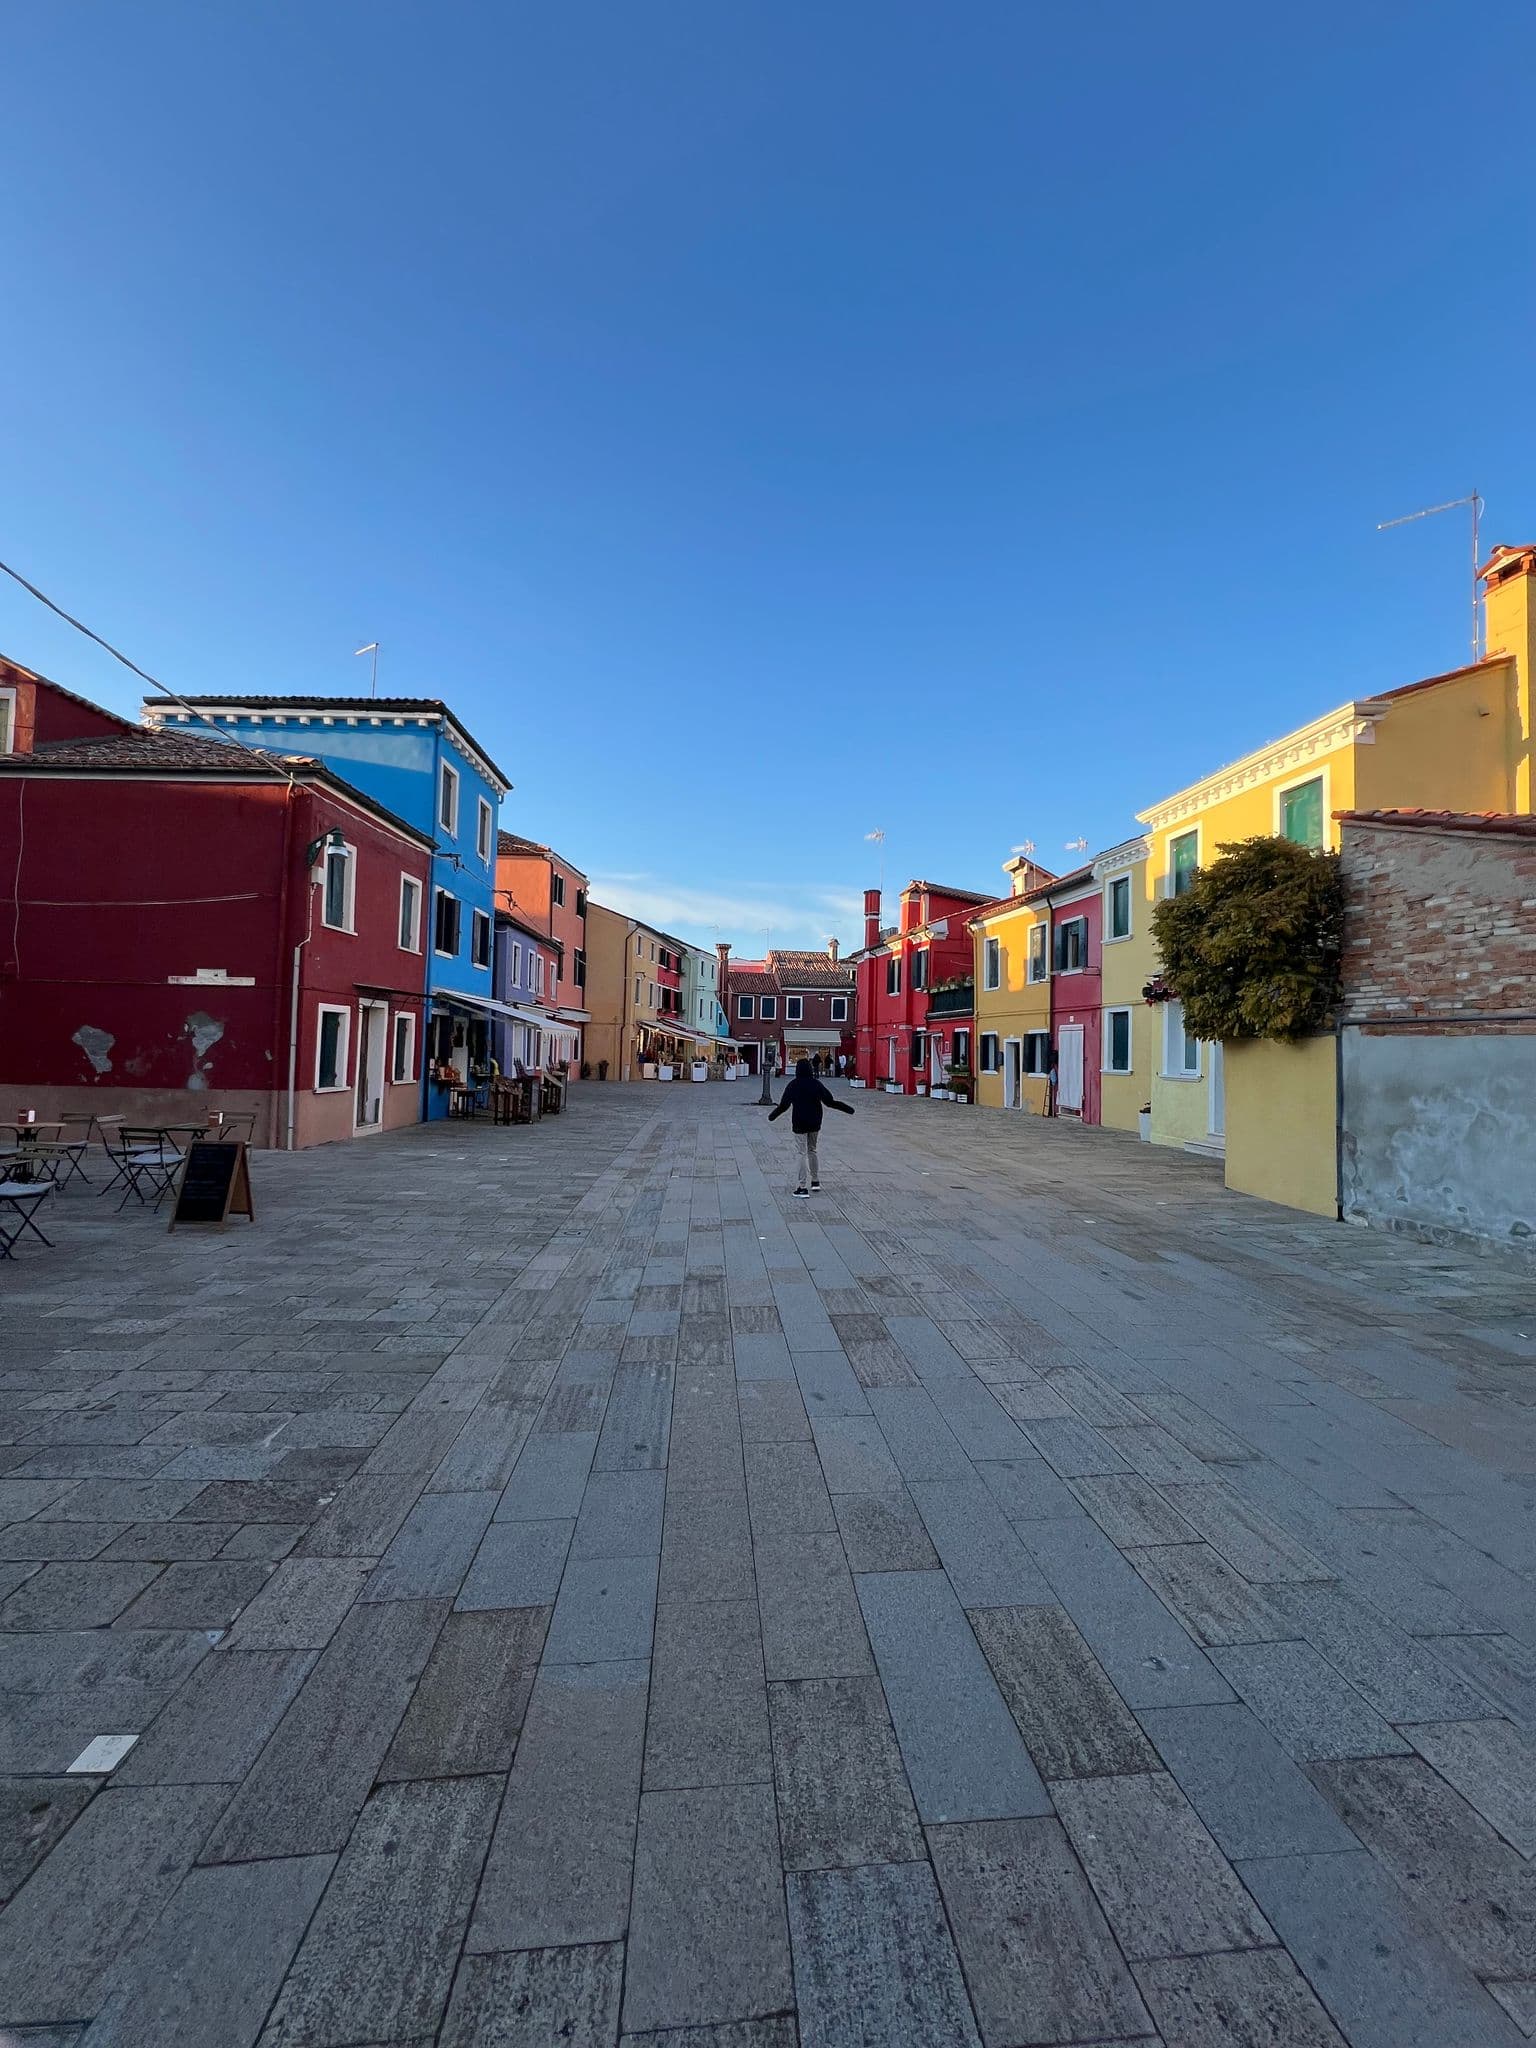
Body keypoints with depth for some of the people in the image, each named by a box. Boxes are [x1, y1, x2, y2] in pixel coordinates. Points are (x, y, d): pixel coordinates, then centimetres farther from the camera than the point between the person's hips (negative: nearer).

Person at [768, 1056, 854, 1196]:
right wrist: (847, 1108, 9)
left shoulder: (793, 1085, -9)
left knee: (801, 1153, -1)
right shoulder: (816, 1084, -4)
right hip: (815, 1124, 3)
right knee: (812, 1150, 21)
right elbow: (830, 1101, -3)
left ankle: (803, 1187, -6)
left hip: (799, 1124, -3)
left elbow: (783, 1105, -3)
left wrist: (772, 1115, 14)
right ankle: (815, 1181, 27)